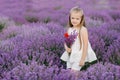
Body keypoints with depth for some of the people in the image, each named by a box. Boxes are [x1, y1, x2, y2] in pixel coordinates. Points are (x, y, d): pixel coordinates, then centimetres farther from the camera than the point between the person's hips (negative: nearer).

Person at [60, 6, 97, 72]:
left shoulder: (83, 30, -12)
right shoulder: (69, 29, 6)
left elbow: (85, 45, -14)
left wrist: (83, 59, -16)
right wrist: (66, 48, -8)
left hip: (79, 56, -6)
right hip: (70, 56, 6)